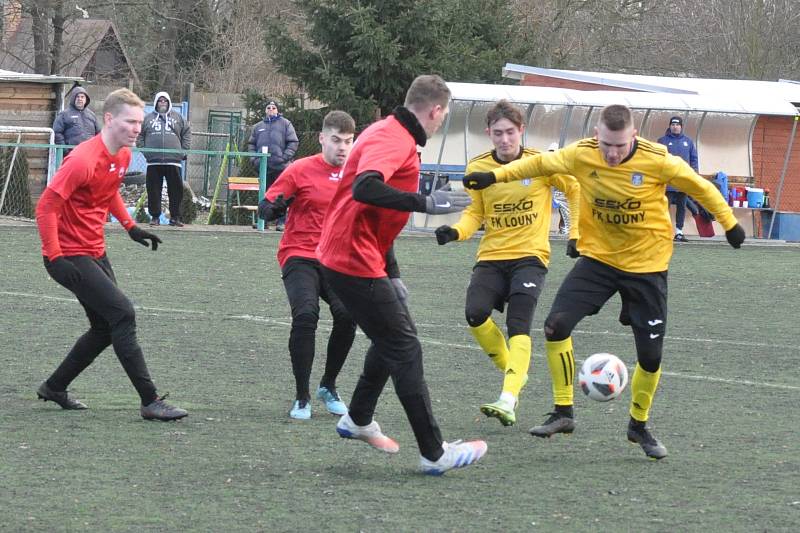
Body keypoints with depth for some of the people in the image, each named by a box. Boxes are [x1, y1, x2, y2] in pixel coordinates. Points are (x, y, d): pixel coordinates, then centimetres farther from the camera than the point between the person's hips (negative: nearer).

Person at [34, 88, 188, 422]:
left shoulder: (123, 156, 5)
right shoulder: (84, 160, -24)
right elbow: (46, 207, -23)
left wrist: (130, 226, 16)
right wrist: (56, 258, -26)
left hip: (95, 253, 10)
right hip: (70, 255, -10)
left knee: (106, 327, 14)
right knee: (123, 314, -16)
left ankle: (54, 388, 29)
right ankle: (150, 401, -15)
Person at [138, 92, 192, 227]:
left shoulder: (178, 117, 11)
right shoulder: (148, 118, 9)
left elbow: (187, 133, 13)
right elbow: (139, 135, 12)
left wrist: (184, 150, 4)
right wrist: (144, 149, 1)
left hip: (173, 160, 0)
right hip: (153, 161, 0)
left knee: (176, 190, -1)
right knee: (154, 190, 2)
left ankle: (175, 217, 6)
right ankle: (155, 216, 9)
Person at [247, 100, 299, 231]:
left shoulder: (285, 124, 6)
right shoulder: (258, 127, 17)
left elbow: (293, 142, 0)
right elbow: (251, 144, 20)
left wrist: (284, 157, -10)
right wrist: (254, 158, 4)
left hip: (280, 166, -4)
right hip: (263, 166, 4)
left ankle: (281, 222, -6)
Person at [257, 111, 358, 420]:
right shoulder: (300, 170, -3)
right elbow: (265, 209, -3)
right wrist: (276, 207, -25)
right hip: (300, 256, -3)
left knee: (347, 315, -20)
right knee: (306, 315, -25)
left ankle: (328, 387, 5)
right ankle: (302, 397, -12)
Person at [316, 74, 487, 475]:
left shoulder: (390, 134, 15)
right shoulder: (394, 139, -17)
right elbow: (365, 189, -36)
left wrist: (391, 275, 24)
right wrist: (426, 203, -33)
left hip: (348, 257, 10)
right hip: (356, 263, -10)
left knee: (390, 339, 24)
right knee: (404, 350, -6)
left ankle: (358, 420, 37)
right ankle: (434, 454, -3)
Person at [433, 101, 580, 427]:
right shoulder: (478, 168, 2)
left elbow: (575, 191, 9)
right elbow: (475, 213, 11)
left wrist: (576, 233, 2)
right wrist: (456, 231, -9)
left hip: (530, 256, -3)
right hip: (491, 256, 3)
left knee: (518, 326, -19)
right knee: (475, 314, -19)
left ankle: (508, 402, -28)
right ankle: (513, 371, 7)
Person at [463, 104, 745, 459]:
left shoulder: (658, 161, -20)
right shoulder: (581, 154, -14)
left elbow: (700, 187, -5)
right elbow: (540, 164, 4)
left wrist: (729, 223, 1)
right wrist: (495, 176, 0)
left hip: (647, 265, -2)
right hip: (598, 258, 2)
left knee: (651, 354, 1)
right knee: (556, 325, -16)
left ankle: (639, 425, 27)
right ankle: (563, 413, -1)